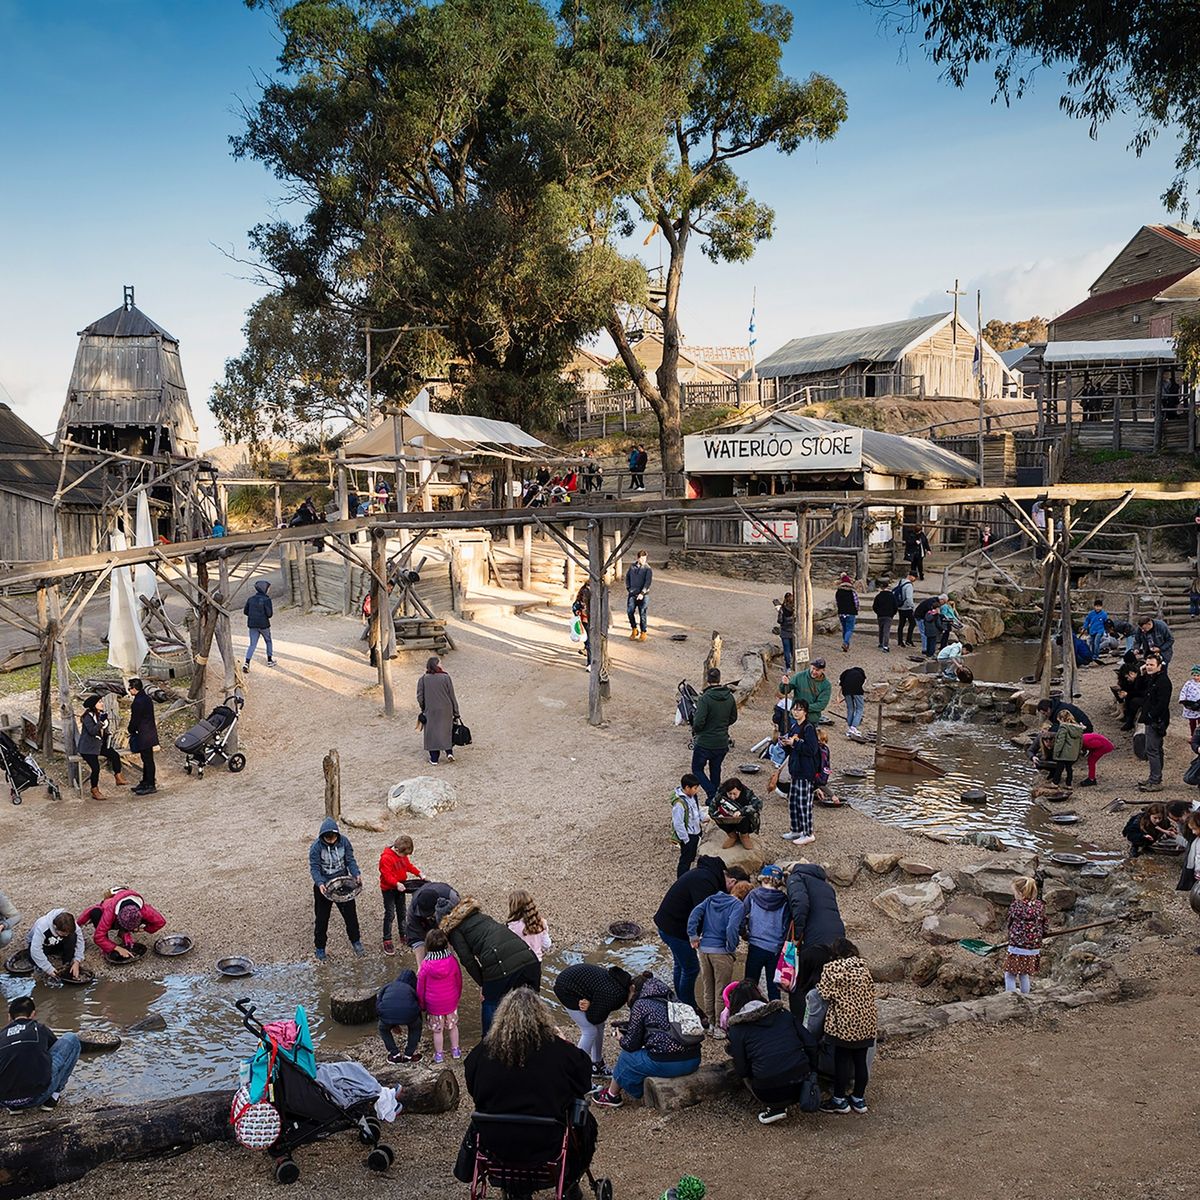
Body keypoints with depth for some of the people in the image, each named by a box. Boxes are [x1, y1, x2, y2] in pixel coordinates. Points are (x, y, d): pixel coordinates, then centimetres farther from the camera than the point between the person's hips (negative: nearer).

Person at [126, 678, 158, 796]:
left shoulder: (138, 702, -19)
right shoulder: (147, 699, 11)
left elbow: (135, 720, -15)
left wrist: (131, 731, 1)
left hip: (144, 736, -10)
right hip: (149, 734, 10)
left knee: (147, 760, -5)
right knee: (147, 760, 15)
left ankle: (150, 786, 0)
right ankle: (145, 783, 24)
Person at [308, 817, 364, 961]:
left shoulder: (344, 841, -10)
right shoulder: (316, 846, -19)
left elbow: (350, 860, -5)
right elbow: (314, 868, -19)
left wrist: (356, 874, -22)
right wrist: (320, 883, -35)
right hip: (323, 887, -3)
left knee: (350, 914, 12)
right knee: (322, 919, 7)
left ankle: (356, 941, 32)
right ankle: (320, 948, 24)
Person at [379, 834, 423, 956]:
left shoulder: (402, 855, 0)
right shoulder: (386, 858, -25)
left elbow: (409, 865, 12)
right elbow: (387, 875, -30)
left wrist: (419, 874, 0)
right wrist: (397, 884, -42)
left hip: (400, 887, 7)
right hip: (388, 889, -7)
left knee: (402, 912, 17)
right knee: (390, 914, -6)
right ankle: (387, 940, 2)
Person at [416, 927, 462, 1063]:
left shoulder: (425, 965, -21)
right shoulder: (452, 960, -17)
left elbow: (420, 987, -10)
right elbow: (459, 981, -1)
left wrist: (422, 1004, 7)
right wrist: (458, 996, 17)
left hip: (434, 1004, -2)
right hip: (451, 1001, 2)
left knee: (437, 1030, 15)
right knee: (453, 1026, 22)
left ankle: (439, 1054, 29)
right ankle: (455, 1050, 35)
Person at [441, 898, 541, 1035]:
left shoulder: (455, 930, 13)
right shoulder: (479, 914, 32)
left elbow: (467, 960, 2)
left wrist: (481, 983, 12)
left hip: (501, 966, -5)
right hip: (528, 957, 6)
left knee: (490, 1003, 21)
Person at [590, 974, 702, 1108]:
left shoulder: (640, 1004, -2)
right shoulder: (671, 999, 17)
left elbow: (631, 1044, 2)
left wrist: (621, 1040, 24)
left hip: (667, 1064, -7)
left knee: (626, 1057, 18)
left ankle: (612, 1096, 35)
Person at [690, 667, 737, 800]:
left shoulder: (705, 699, -22)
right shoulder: (729, 697, -3)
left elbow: (698, 723, -24)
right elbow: (733, 718, 10)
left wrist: (695, 731, -2)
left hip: (705, 743, -6)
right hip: (722, 743, 6)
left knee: (697, 769, 11)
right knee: (715, 770, 21)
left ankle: (713, 795, -4)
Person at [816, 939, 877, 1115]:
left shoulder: (831, 968, -6)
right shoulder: (863, 967, 8)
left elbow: (825, 994, -8)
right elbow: (871, 991, 11)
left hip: (845, 1022, -5)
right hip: (867, 1021, 5)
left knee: (842, 1060, 6)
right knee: (861, 1060, 13)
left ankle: (839, 1100, 14)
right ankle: (859, 1099, 23)